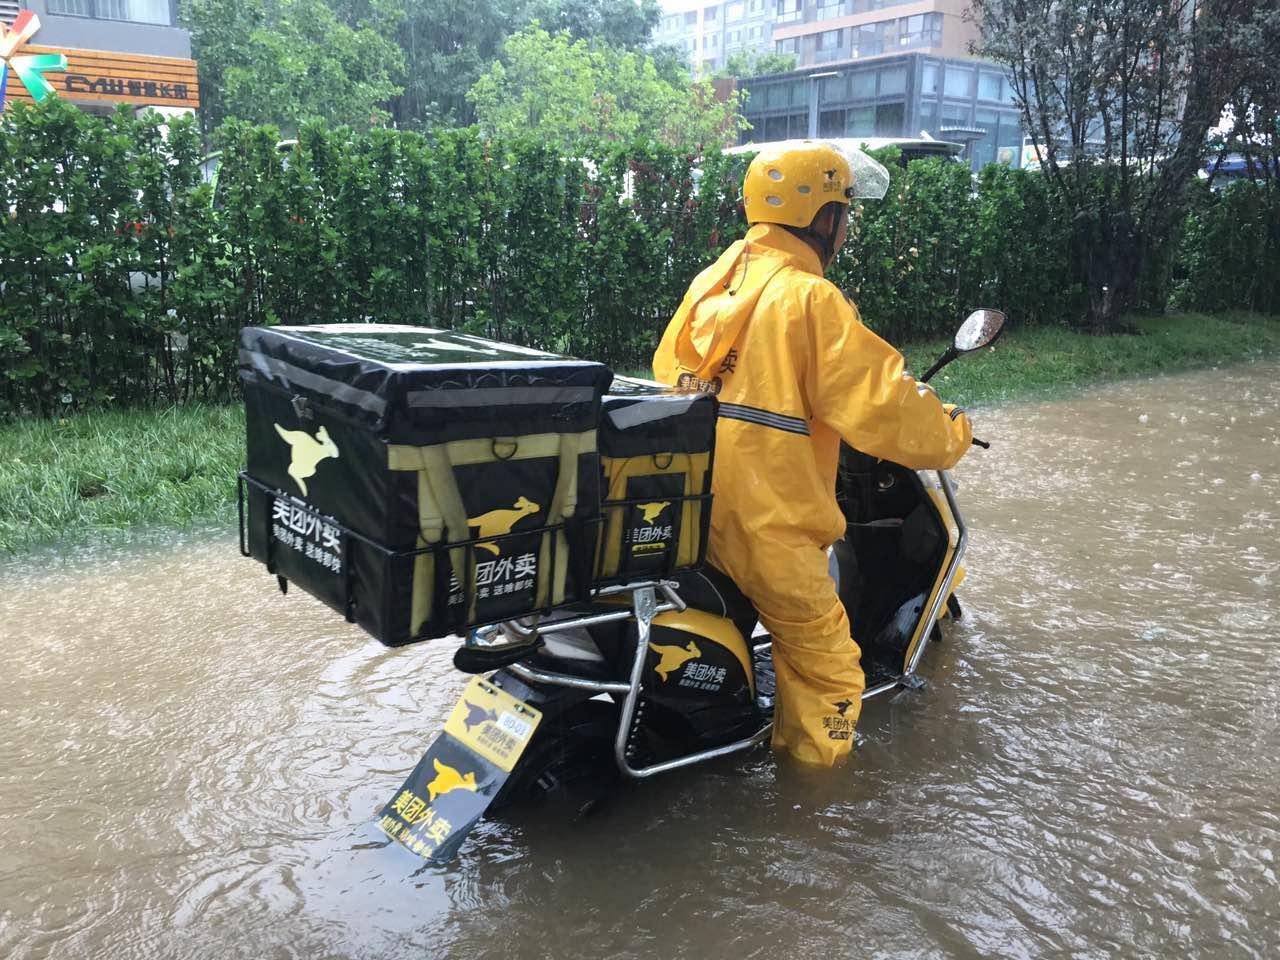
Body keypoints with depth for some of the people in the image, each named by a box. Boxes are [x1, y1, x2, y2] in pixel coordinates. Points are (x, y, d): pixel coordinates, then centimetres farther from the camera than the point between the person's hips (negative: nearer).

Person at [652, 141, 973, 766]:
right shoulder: (810, 300, -13)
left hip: (683, 505, 9)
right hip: (763, 521, -8)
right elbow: (880, 404, -15)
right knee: (824, 667, 4)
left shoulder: (712, 280, 11)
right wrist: (951, 435, 3)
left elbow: (668, 368, 23)